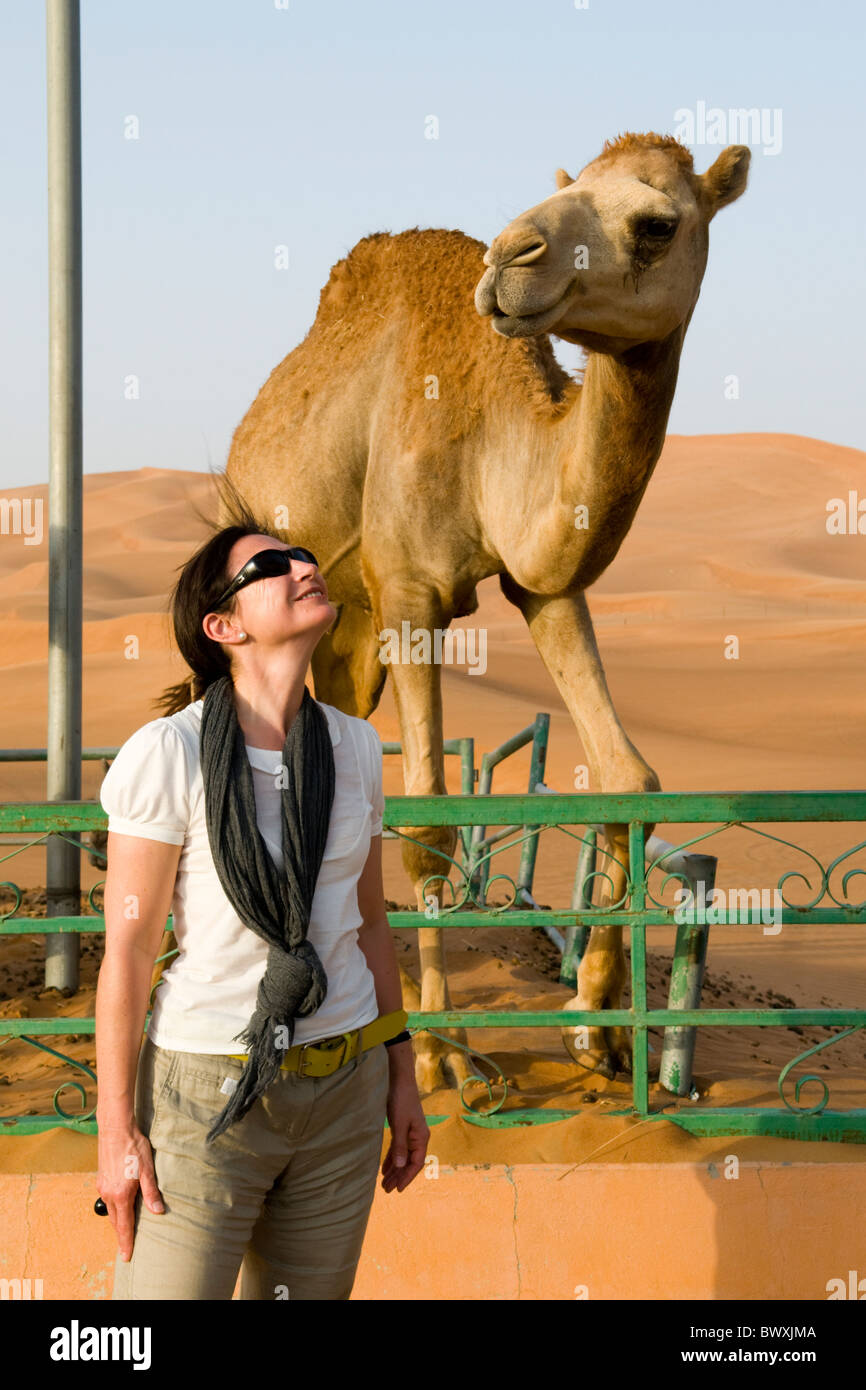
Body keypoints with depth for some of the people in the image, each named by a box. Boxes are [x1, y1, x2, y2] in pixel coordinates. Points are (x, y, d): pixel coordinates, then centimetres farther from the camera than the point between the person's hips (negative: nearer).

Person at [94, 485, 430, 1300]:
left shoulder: (352, 749, 1)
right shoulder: (166, 755, -15)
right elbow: (126, 950, -12)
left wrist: (402, 1078, 12)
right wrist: (115, 1131, -11)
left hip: (341, 1090, 5)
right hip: (206, 1089, -5)